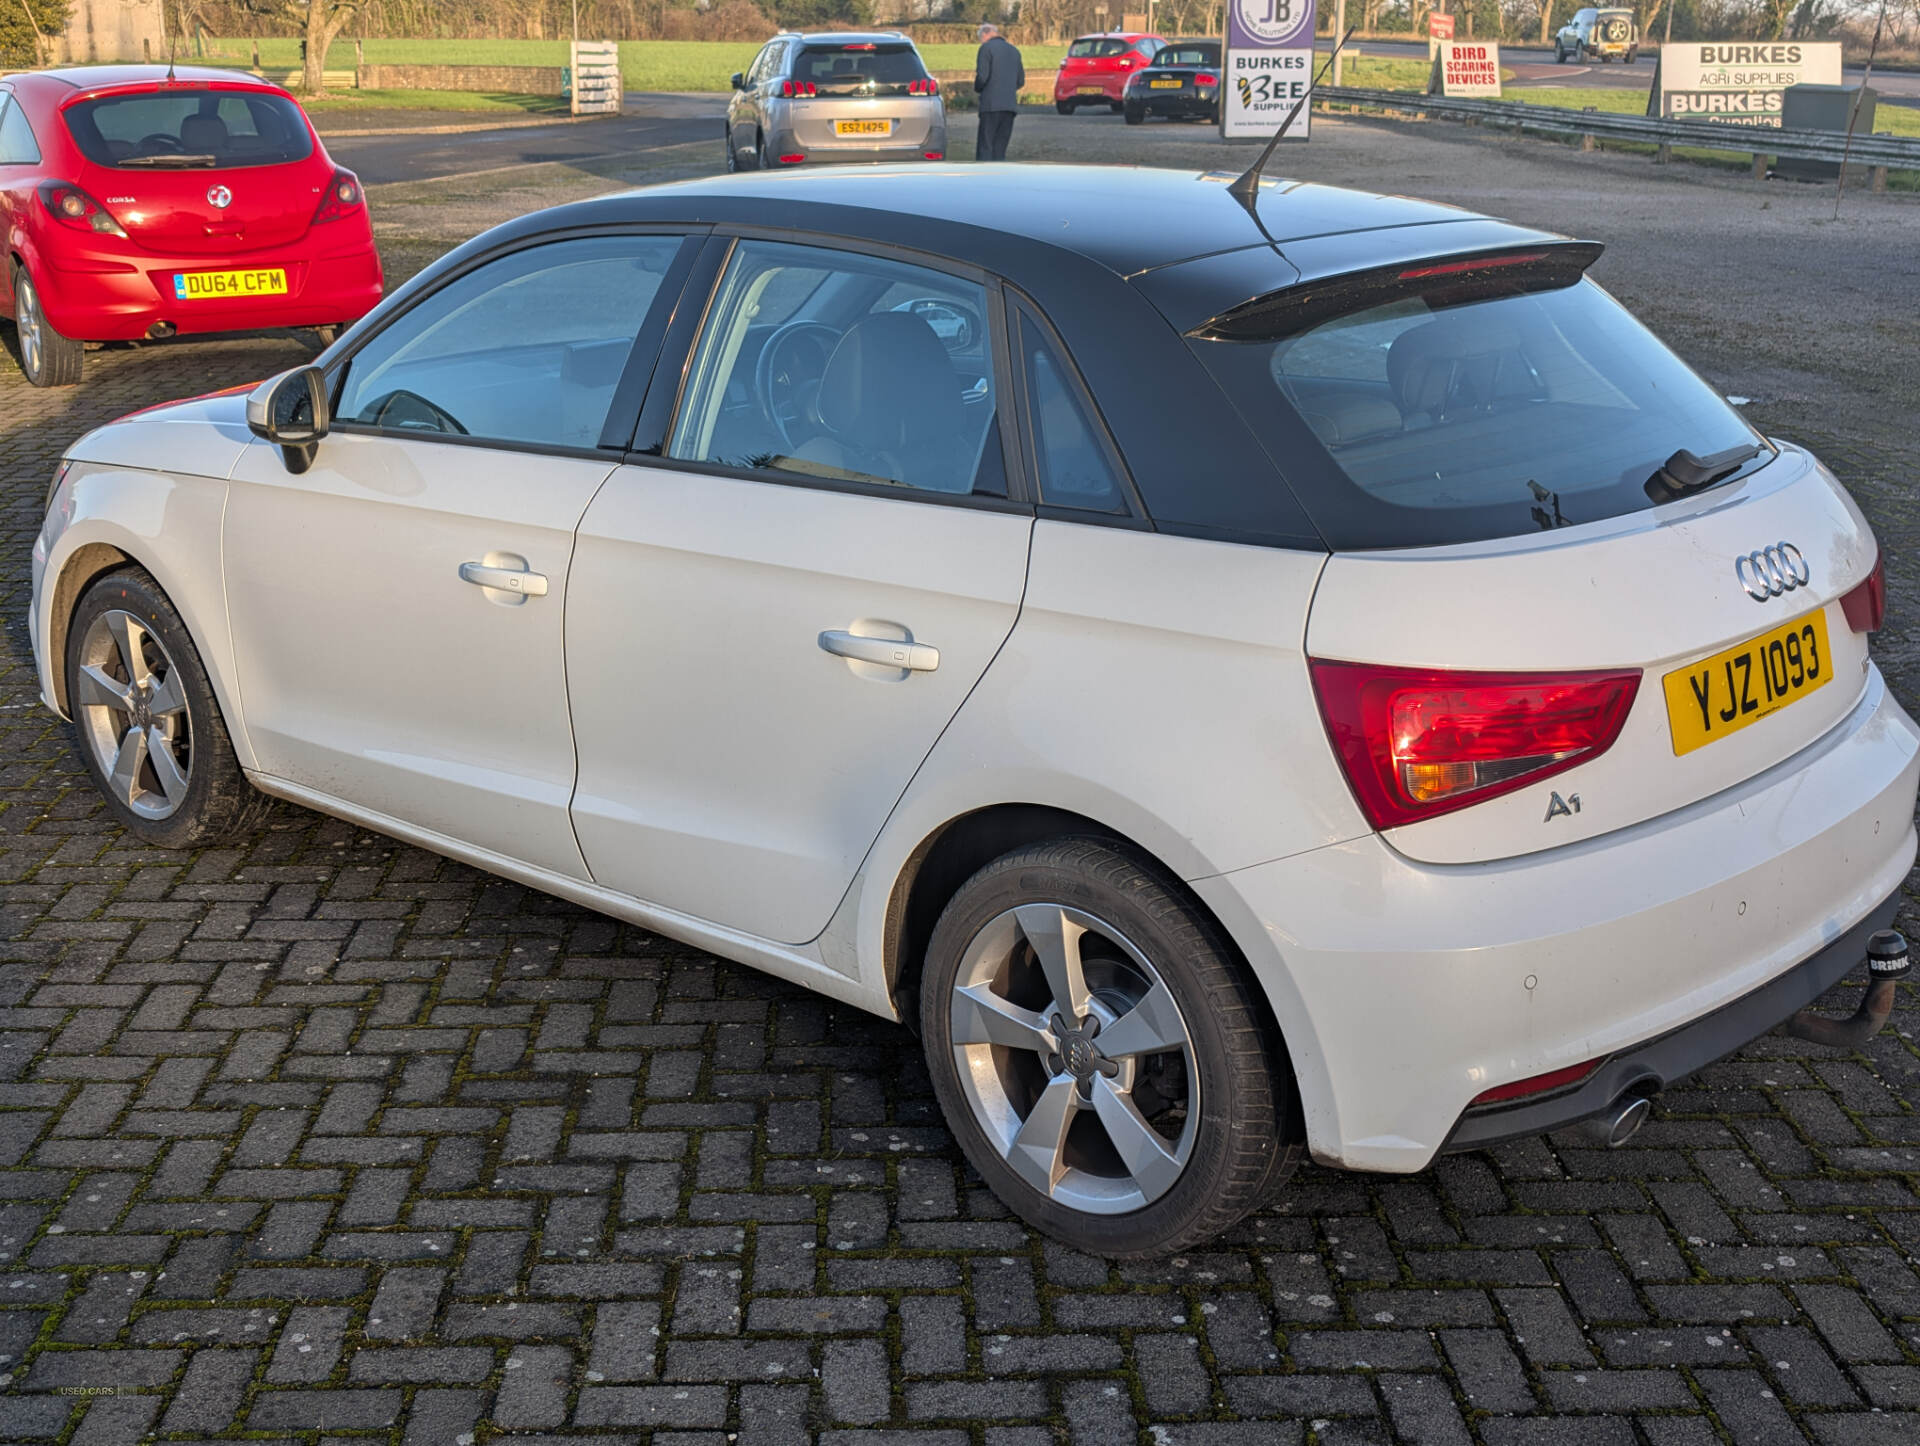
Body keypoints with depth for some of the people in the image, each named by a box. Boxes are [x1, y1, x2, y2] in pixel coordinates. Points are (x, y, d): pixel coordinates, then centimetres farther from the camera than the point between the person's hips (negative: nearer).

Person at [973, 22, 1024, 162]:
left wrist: (977, 89, 7)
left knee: (985, 148, -7)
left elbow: (982, 76, -11)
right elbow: (1021, 81, 19)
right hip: (1010, 106, 6)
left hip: (991, 105, -6)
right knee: (1000, 149, 8)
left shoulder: (986, 48, -2)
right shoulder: (1014, 50, 19)